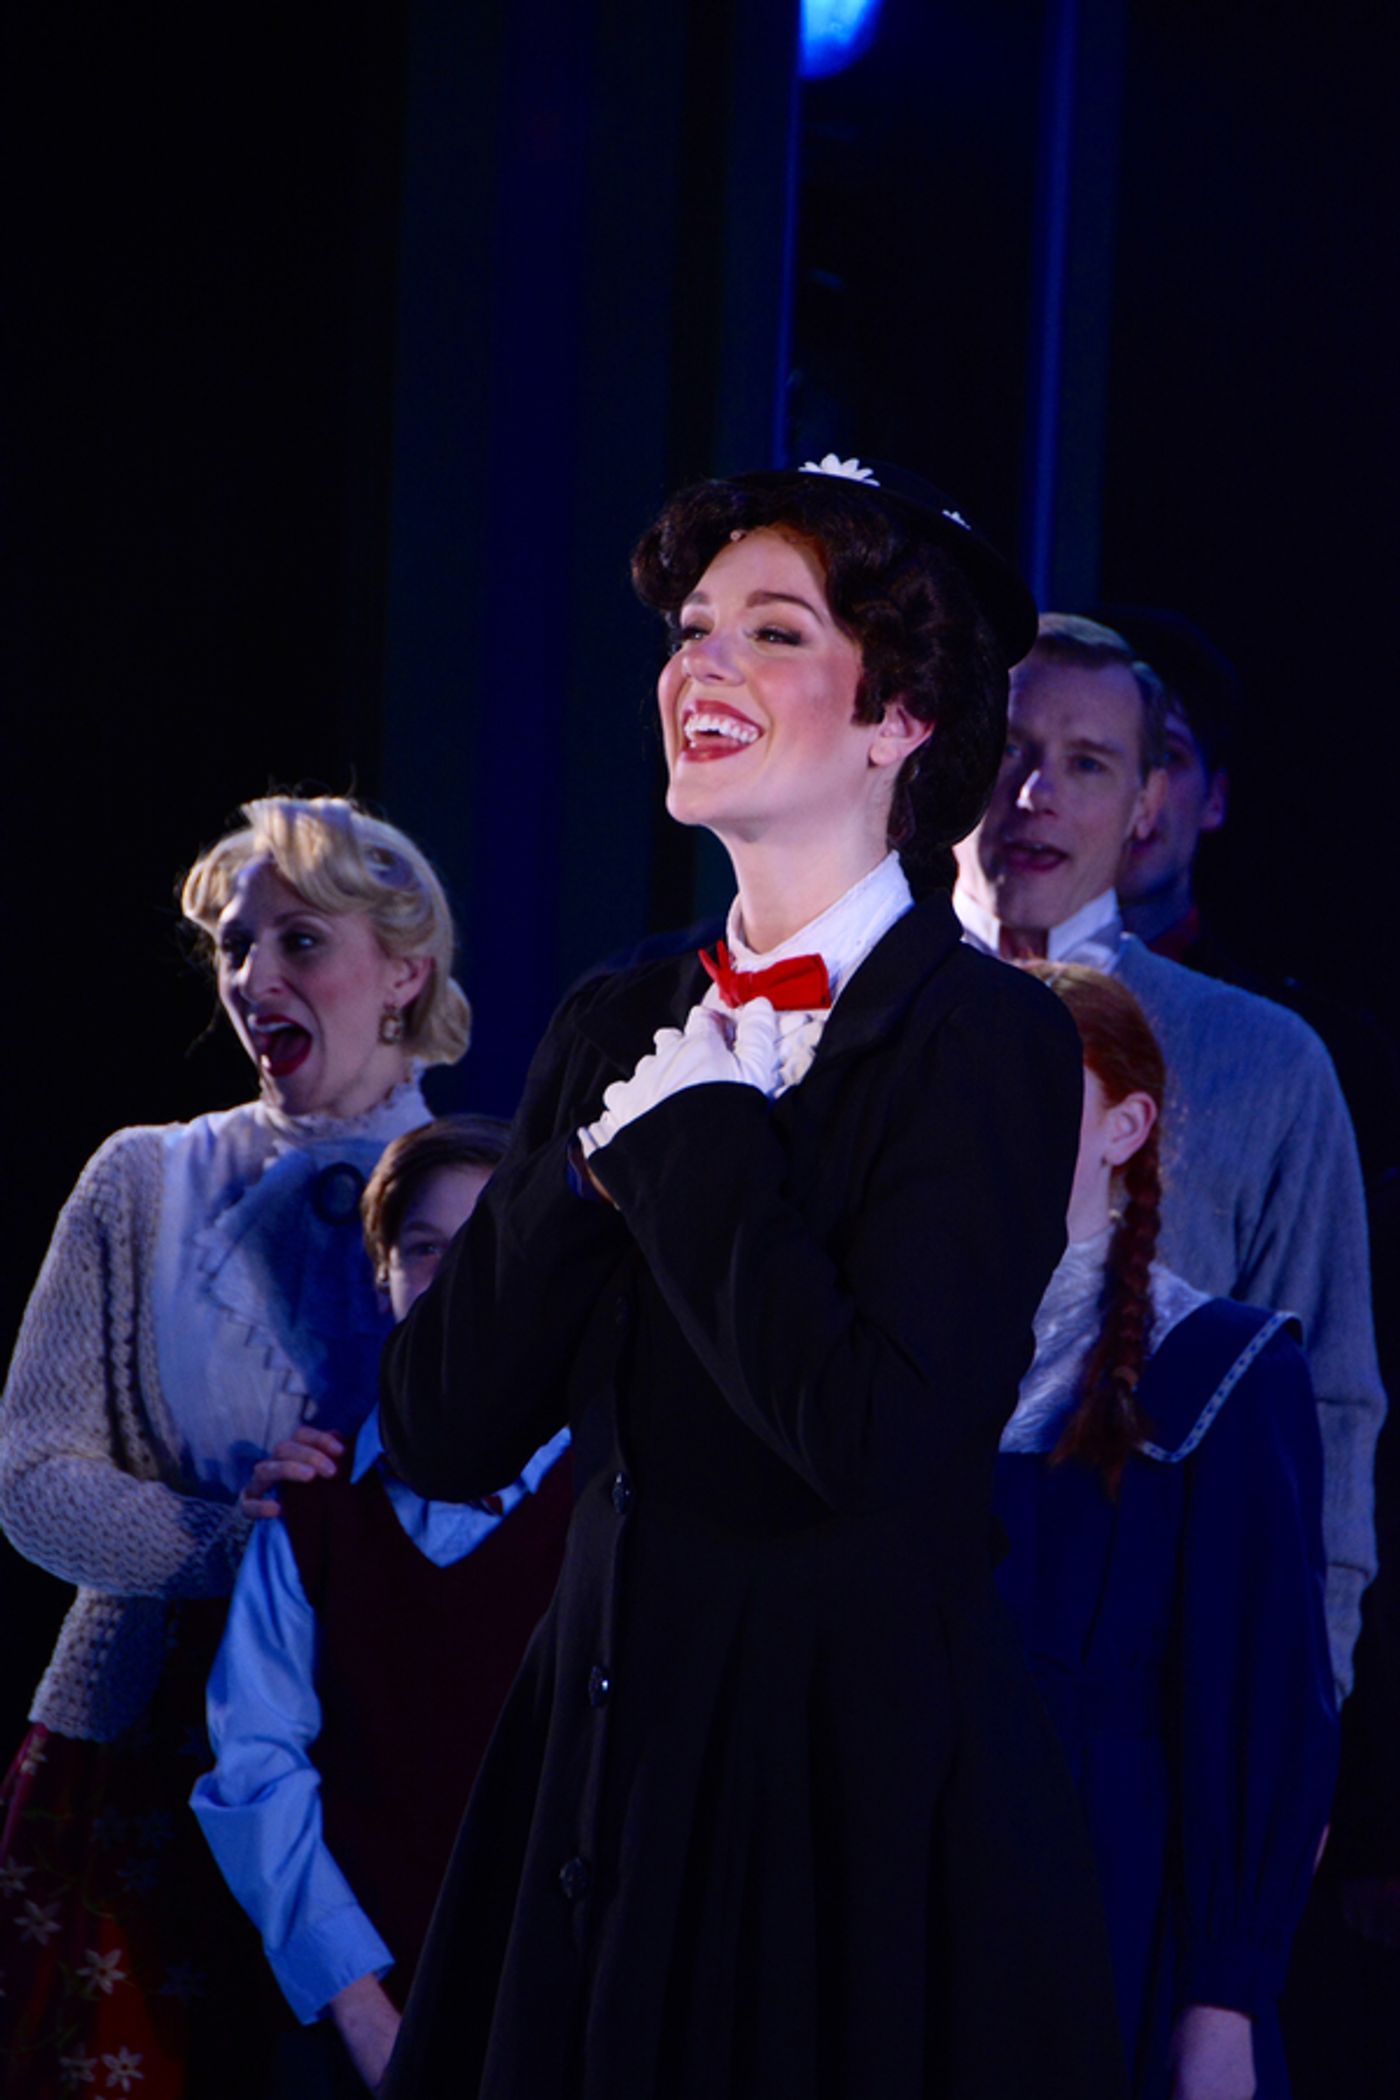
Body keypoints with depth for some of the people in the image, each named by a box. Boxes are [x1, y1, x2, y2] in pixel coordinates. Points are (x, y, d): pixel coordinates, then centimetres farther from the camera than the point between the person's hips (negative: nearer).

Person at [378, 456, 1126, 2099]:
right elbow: (437, 1435, 3)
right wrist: (599, 1157, -10)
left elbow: (879, 1434, -24)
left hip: (865, 1806, -6)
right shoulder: (617, 1027, 10)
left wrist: (692, 1138, -14)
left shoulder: (988, 1041, -9)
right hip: (591, 1778, 6)